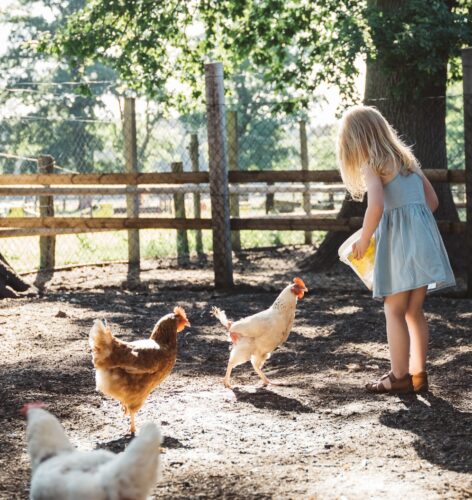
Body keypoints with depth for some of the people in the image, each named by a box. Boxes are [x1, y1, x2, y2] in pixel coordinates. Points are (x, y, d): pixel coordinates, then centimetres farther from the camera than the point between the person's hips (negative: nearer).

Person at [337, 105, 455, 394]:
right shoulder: (407, 159, 17)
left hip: (399, 240, -7)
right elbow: (432, 200, 19)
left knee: (394, 311, 0)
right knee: (414, 310, 13)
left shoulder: (371, 166, -6)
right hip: (424, 236, 7)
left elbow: (376, 206, -21)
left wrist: (363, 240, -8)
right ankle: (418, 374, 15)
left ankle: (400, 377, 1)